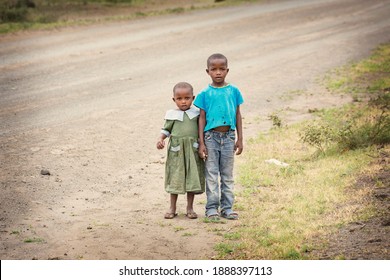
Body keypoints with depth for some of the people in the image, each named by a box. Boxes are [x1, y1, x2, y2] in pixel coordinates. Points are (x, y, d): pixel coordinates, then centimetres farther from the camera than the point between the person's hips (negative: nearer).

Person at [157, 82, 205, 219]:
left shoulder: (196, 113, 5)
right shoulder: (172, 115, 2)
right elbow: (166, 130, 6)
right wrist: (161, 139, -11)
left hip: (193, 151, 1)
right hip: (176, 151, -1)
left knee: (192, 178, 3)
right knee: (175, 178, 5)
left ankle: (190, 208, 14)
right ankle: (172, 208, 15)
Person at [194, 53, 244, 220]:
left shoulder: (233, 91, 2)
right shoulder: (205, 94, -3)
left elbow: (238, 115, 7)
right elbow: (202, 118, -1)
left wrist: (240, 139, 4)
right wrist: (201, 143, -5)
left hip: (228, 136, 2)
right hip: (211, 137, -2)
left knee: (227, 174, 9)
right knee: (211, 174, 2)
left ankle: (227, 207, 17)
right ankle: (212, 208, 8)